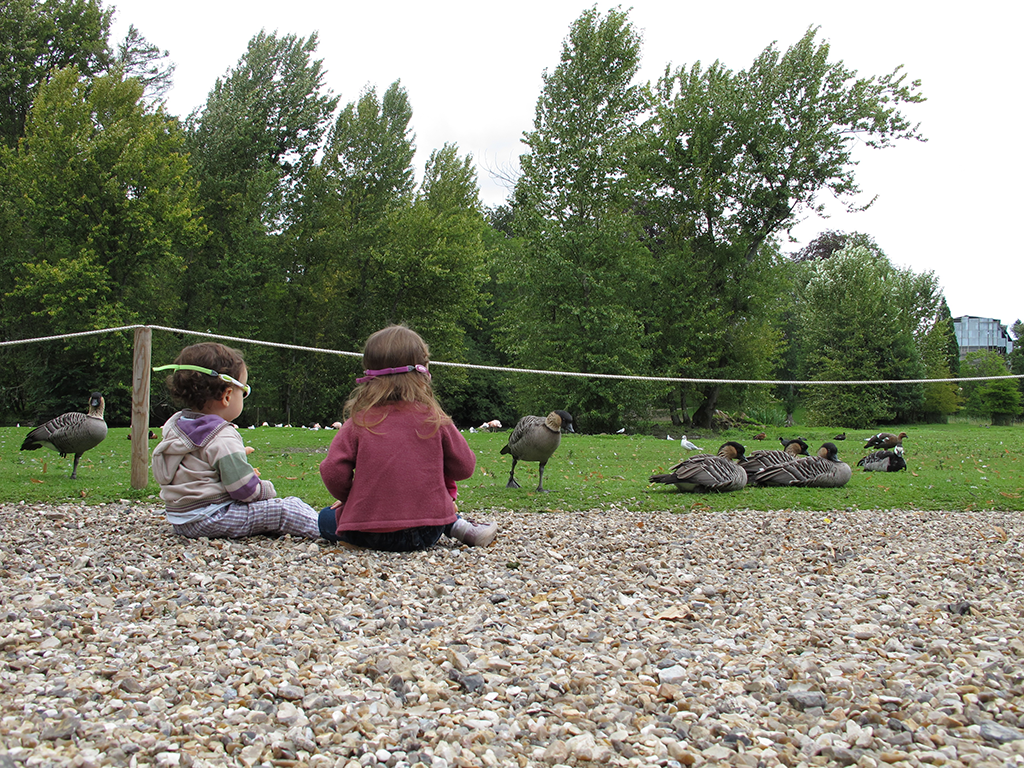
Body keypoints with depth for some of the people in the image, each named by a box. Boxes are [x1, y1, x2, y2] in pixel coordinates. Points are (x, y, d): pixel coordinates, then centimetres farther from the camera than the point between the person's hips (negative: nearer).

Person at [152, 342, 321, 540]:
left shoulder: (174, 425, 7)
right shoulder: (222, 438, -22)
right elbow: (246, 490, -22)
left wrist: (237, 457, 19)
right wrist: (267, 490, -1)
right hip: (210, 521, -10)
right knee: (286, 509, -13)